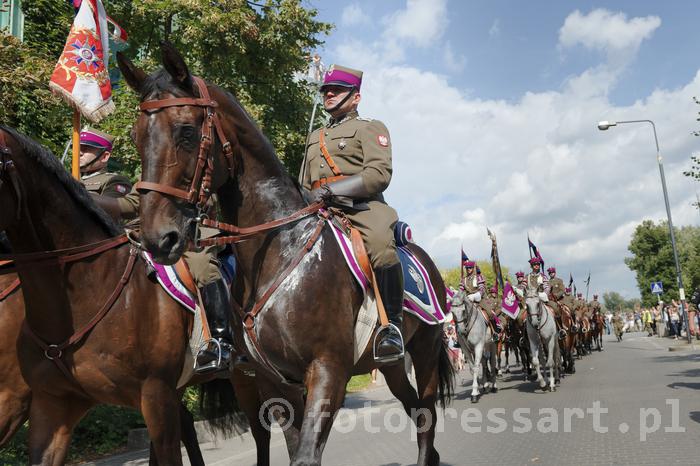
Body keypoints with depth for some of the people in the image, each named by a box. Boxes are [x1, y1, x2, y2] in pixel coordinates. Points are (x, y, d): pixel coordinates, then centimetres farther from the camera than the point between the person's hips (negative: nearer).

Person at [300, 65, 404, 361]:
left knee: (381, 246, -37)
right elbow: (304, 184, 34)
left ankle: (392, 324, -23)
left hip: (362, 208, -6)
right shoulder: (315, 137, 32)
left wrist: (331, 190, -16)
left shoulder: (370, 128, 12)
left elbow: (379, 174, -6)